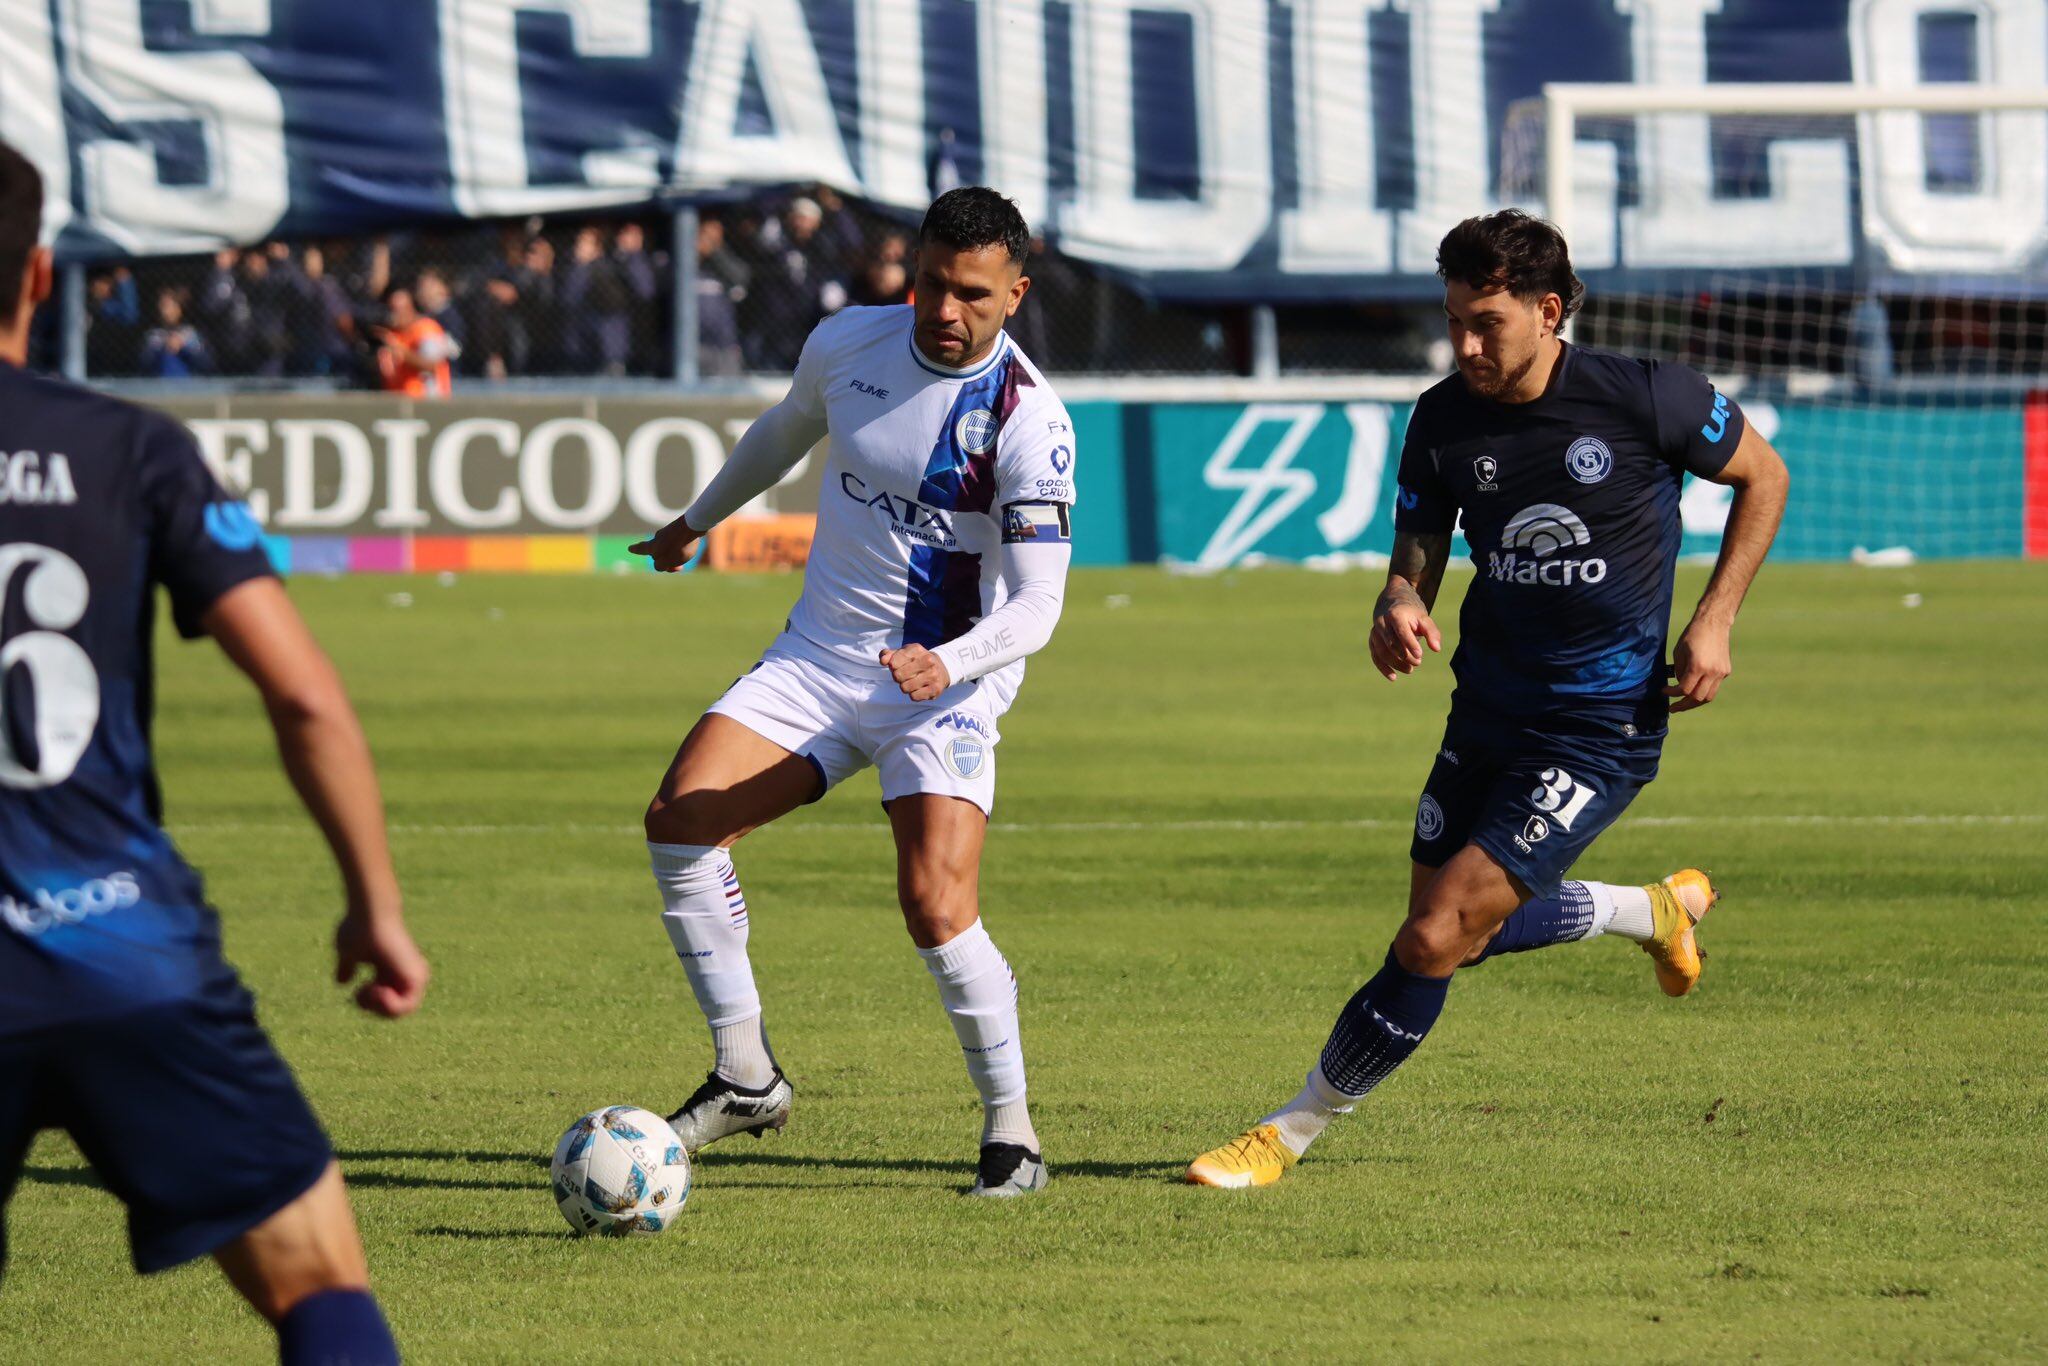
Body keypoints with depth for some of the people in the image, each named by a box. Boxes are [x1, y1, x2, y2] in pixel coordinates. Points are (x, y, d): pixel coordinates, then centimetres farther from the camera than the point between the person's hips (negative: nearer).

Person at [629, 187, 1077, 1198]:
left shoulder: (1028, 421, -16)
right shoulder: (847, 345, -1)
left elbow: (1036, 604, -17)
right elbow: (787, 429, 23)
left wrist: (948, 664, -36)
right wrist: (698, 520, 36)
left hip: (948, 686, -5)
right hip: (819, 654, 5)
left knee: (936, 907, -23)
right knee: (680, 818, -16)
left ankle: (1010, 1127, -2)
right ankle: (746, 1077, -4)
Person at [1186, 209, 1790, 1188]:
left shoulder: (1642, 399, -15)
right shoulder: (1444, 421, -4)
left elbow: (1764, 478, 1)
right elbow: (1415, 557, 3)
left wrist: (1713, 622, -7)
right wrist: (1398, 609, -22)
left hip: (1600, 729, -6)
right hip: (1489, 707, 6)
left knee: (1437, 939, -14)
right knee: (1453, 930, 16)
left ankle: (1293, 1132, 1)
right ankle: (1656, 910, 40)